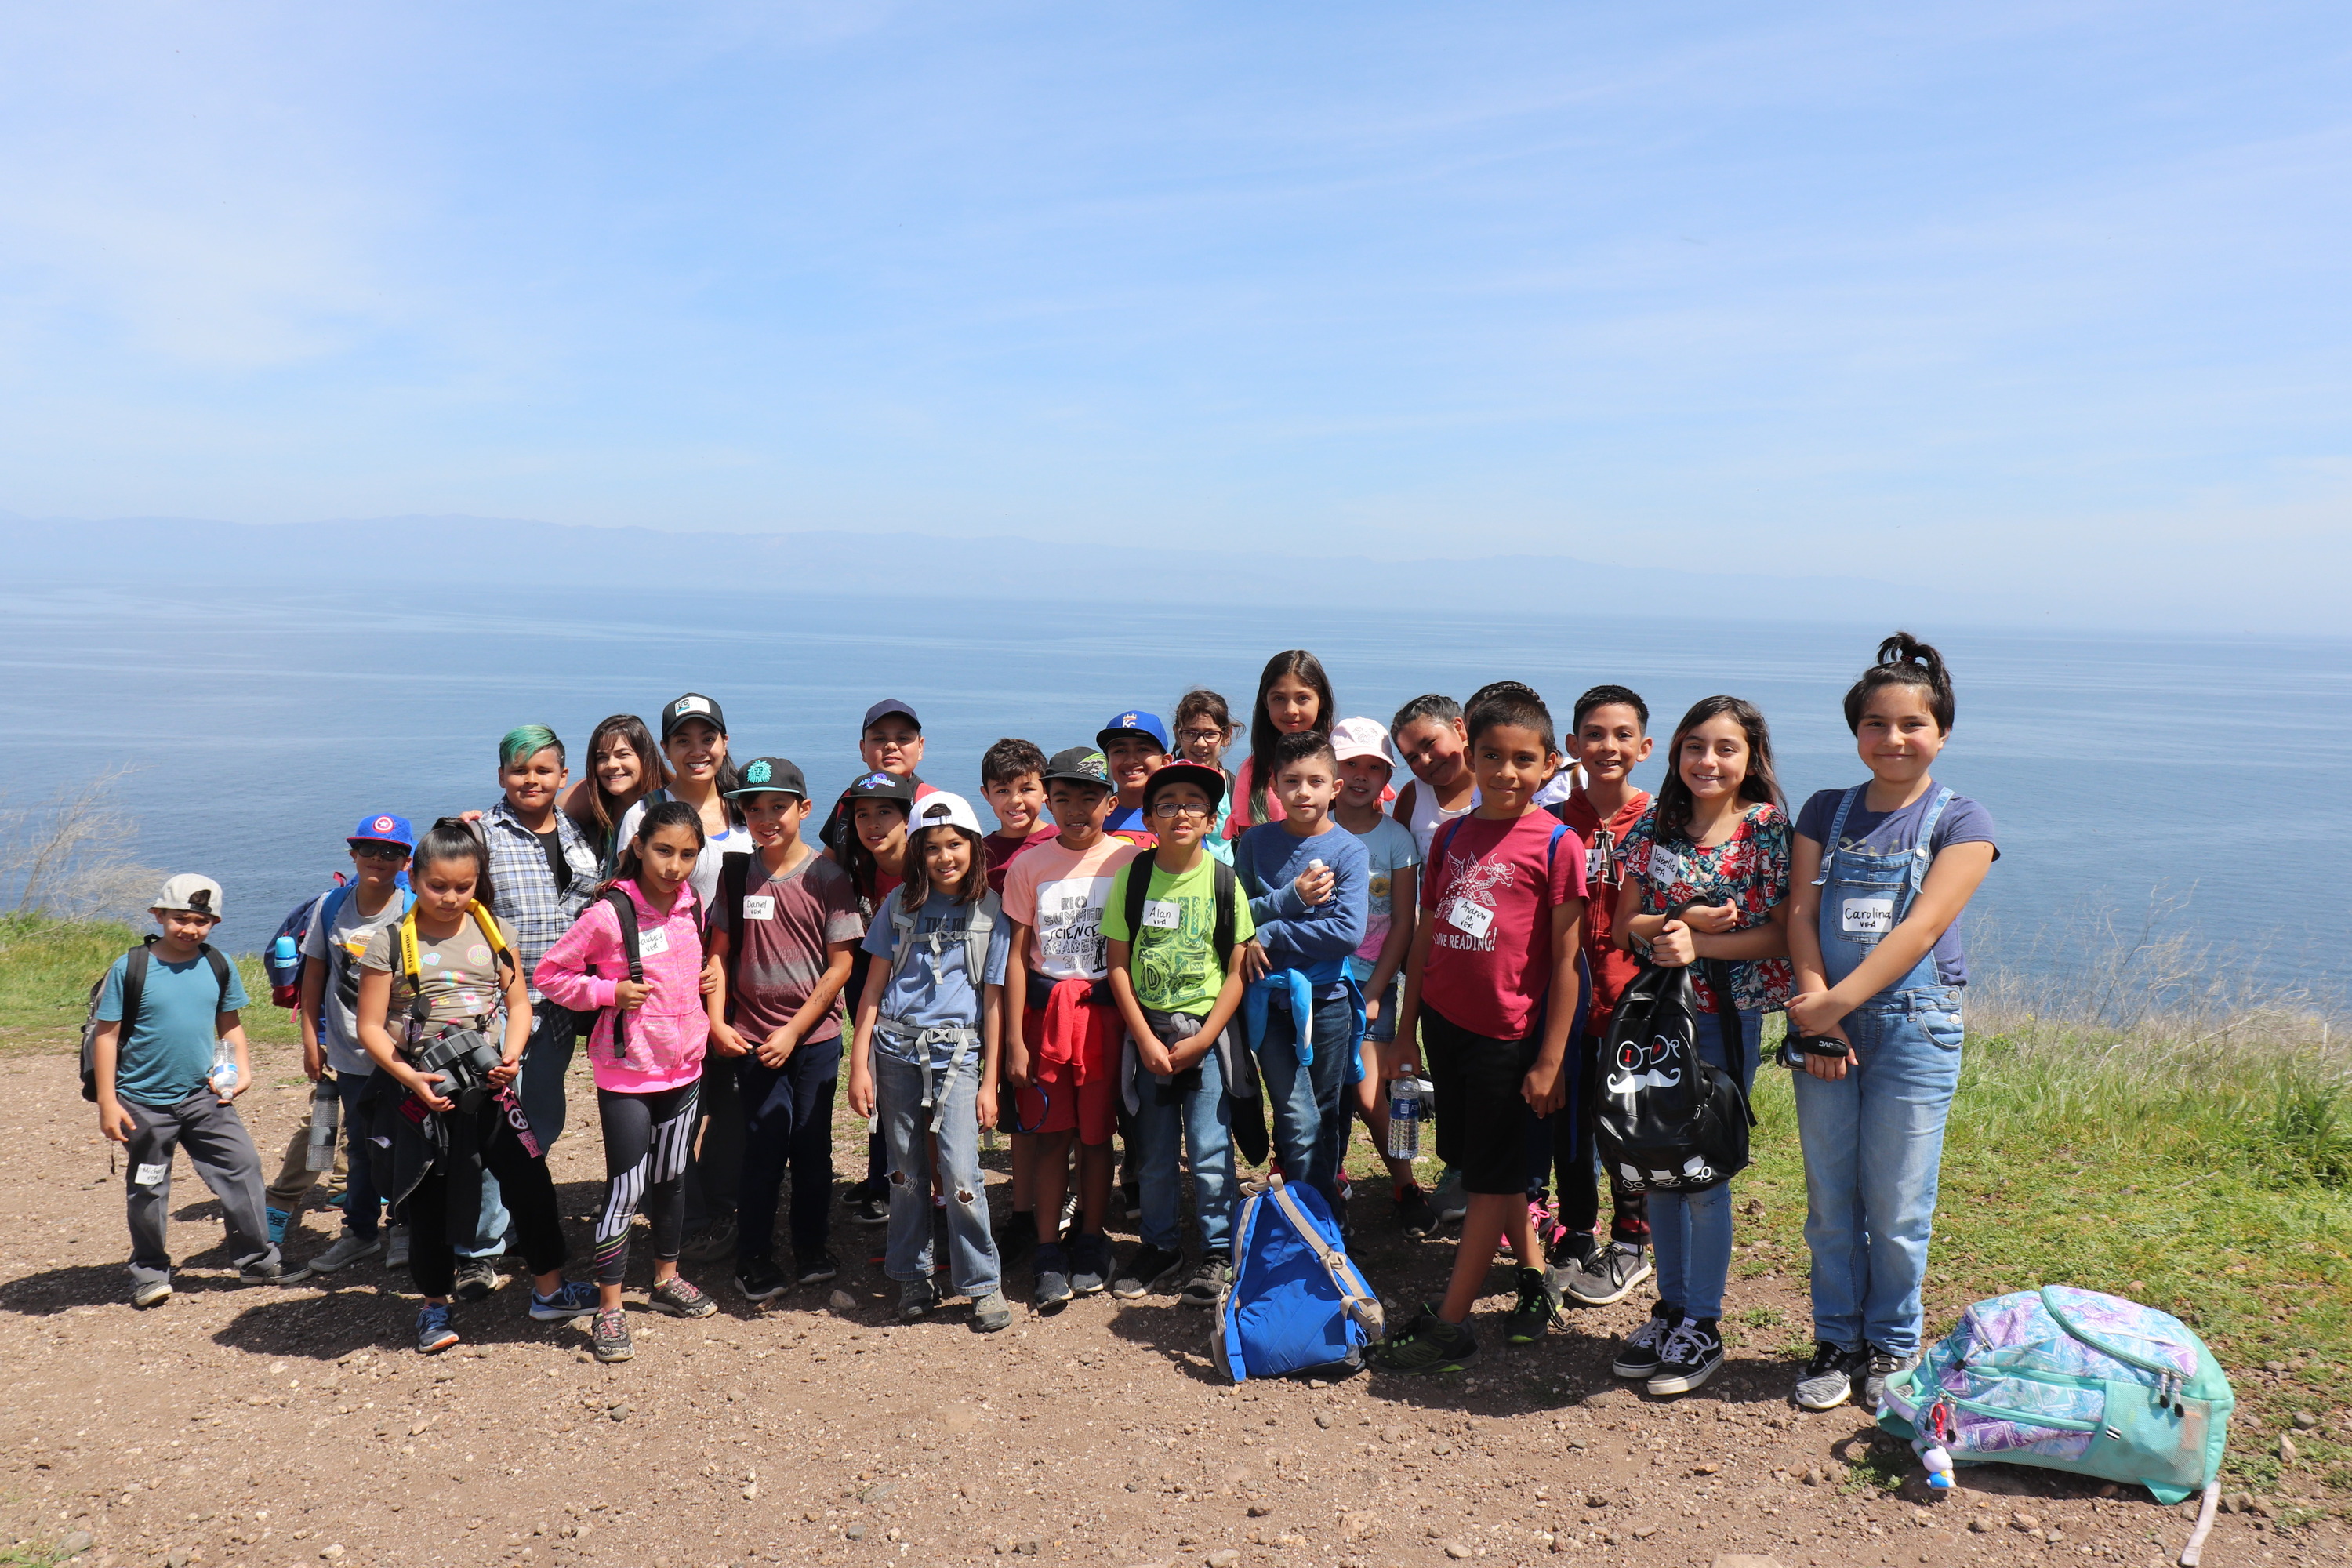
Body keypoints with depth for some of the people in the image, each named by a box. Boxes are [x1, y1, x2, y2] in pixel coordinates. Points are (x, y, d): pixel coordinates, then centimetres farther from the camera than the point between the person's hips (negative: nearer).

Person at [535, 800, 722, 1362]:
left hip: (683, 1067, 6)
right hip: (626, 1074, -6)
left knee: (671, 1178, 19)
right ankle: (608, 1310, 9)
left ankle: (667, 1279, 36)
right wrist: (610, 992, -20)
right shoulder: (609, 914, -17)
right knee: (626, 1190, -2)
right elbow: (550, 974, -10)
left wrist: (708, 981, 3)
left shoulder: (693, 908, 2)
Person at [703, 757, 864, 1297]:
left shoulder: (827, 876, -6)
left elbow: (841, 963, -7)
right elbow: (720, 953, 7)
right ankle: (754, 1260, 15)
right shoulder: (736, 875, 3)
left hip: (815, 1036, -1)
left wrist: (794, 1031, -10)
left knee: (812, 1146, 7)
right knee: (764, 1148, 1)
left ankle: (813, 1250, 23)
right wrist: (716, 1022, -5)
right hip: (752, 1038, 1)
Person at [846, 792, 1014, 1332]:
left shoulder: (990, 912, 1)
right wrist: (859, 1064, 2)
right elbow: (874, 986, 8)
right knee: (906, 1172, 7)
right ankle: (913, 1277, 23)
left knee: (959, 1171, -11)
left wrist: (989, 1081, 2)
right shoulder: (900, 904, 5)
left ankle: (983, 1283, 3)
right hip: (896, 1050, 2)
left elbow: (993, 1000, 3)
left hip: (957, 1054, -2)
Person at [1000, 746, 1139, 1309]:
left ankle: (1091, 1245, 22)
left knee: (1096, 1134, 7)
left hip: (1106, 1009, -1)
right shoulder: (1029, 866, 0)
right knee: (1051, 1134, 4)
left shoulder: (1129, 860, -2)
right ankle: (1048, 1255, 12)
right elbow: (1018, 956, 1)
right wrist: (1014, 1041, -2)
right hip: (1046, 1009, 1)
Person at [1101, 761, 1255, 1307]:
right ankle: (1160, 1247, 28)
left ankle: (1217, 1253, 17)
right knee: (1154, 1152, 11)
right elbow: (1118, 962, -1)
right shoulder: (1132, 877, -2)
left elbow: (1237, 970, -3)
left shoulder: (1224, 881, -5)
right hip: (1148, 1032, 2)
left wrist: (1201, 1040, -9)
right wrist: (1146, 1039, -6)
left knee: (1209, 1150, 0)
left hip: (1207, 1032, -1)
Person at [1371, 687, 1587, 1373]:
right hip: (1445, 1022, 6)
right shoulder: (1451, 836, 7)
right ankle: (1534, 1279, 34)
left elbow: (1567, 960, -11)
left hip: (1508, 1033, -6)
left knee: (1490, 1177, 4)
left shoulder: (1557, 845, -10)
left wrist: (1551, 1059, -12)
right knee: (1478, 1164, 16)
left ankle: (1448, 1323, 9)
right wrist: (1406, 1027, 12)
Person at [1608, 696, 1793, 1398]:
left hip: (1726, 1017, -4)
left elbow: (1780, 934, -8)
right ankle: (1670, 1307, 27)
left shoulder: (1766, 828, -6)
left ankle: (1703, 1326, 16)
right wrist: (1679, 921, -13)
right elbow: (1624, 925, 6)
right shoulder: (1655, 825, 5)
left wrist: (1700, 943, -19)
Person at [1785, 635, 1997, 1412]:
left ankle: (1892, 1347, 22)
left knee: (1897, 1205, 4)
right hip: (1825, 1024, 3)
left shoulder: (1960, 820, -2)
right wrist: (1813, 1006, -13)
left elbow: (1921, 927, -12)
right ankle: (1836, 1341, 24)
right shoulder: (1826, 812, 9)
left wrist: (1837, 1002, -18)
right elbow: (1802, 914, 1)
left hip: (1914, 1027, -3)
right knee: (1829, 1201, 9)